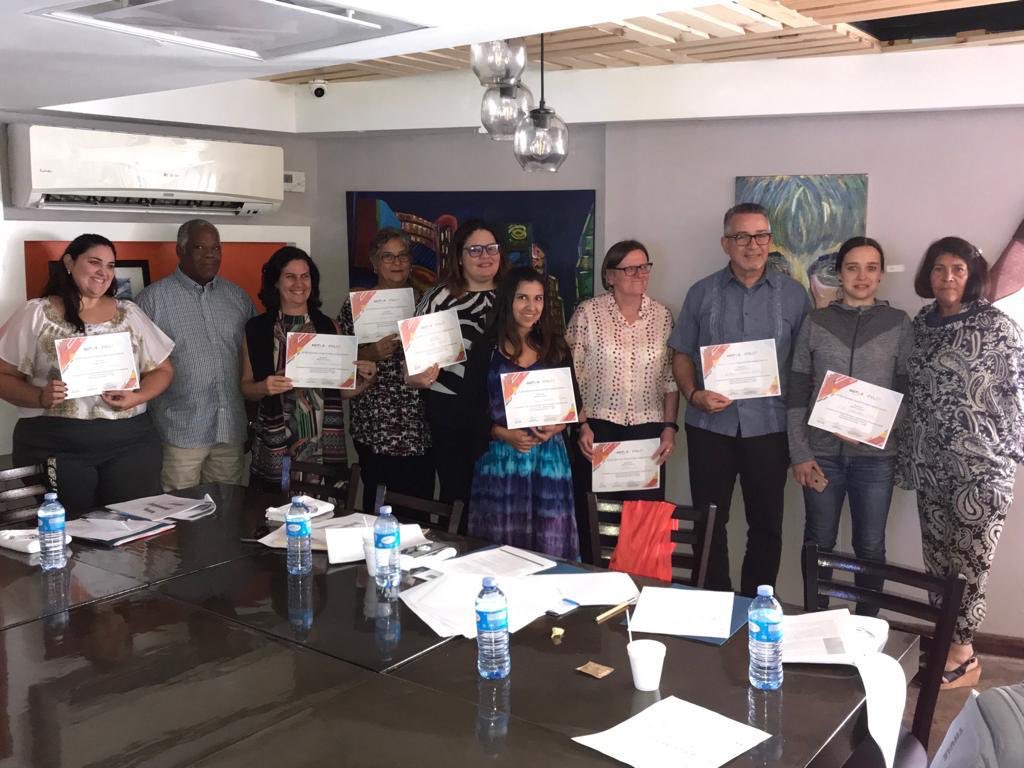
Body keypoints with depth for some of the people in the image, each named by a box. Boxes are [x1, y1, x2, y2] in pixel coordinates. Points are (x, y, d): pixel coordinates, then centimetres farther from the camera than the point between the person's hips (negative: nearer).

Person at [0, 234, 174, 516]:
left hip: (129, 442, 2)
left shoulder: (129, 314, 11)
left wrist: (137, 397, -8)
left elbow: (162, 369, 12)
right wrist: (40, 397, -17)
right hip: (53, 446, -2)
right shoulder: (36, 314, 4)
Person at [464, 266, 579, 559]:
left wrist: (556, 427, -9)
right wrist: (506, 435, -14)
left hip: (548, 458, 2)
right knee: (499, 549, 2)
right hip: (500, 458, -1)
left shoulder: (556, 348, 9)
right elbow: (472, 408, 0)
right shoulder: (486, 349, 2)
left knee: (550, 550, 0)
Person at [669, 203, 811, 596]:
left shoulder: (793, 295, 2)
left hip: (769, 427, 0)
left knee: (766, 526, 10)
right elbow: (682, 355, 7)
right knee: (709, 523, 9)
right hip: (710, 426, 1)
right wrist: (694, 394, -11)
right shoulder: (702, 293, 4)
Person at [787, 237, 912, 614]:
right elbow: (797, 392, 2)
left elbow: (907, 392, 1)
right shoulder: (815, 322, 3)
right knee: (819, 543, 9)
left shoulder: (898, 323, 3)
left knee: (870, 546, 8)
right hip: (822, 452, 1)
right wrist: (799, 453, -4)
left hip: (876, 454, 0)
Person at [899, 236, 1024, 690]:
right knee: (937, 560, 9)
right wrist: (908, 455, 12)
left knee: (966, 562, 1)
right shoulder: (921, 323, 9)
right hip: (930, 465, 5)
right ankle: (947, 645, 24)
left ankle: (962, 656, 16)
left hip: (980, 466, -5)